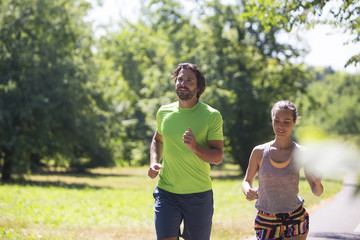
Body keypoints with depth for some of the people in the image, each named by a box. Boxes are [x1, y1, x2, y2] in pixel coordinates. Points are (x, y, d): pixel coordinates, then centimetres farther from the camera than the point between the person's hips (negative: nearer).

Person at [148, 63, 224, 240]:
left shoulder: (212, 116, -5)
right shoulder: (164, 112, 5)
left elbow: (218, 157, -9)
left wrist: (195, 147, -28)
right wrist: (154, 163, 6)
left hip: (199, 195, -1)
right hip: (167, 193, 1)